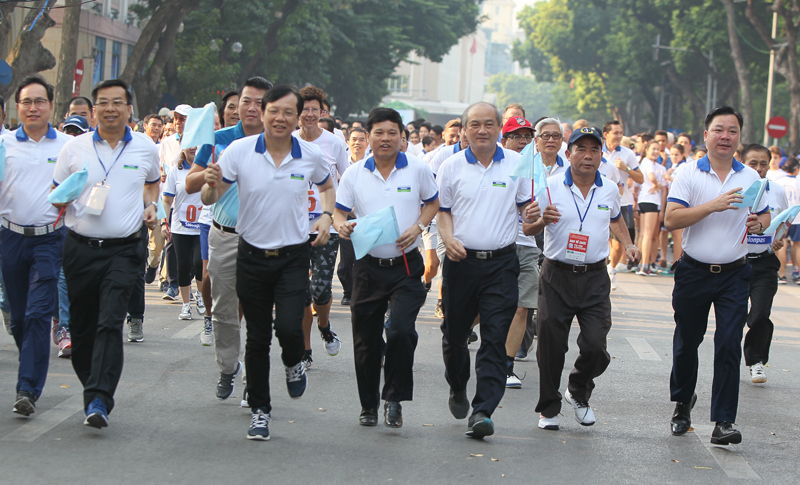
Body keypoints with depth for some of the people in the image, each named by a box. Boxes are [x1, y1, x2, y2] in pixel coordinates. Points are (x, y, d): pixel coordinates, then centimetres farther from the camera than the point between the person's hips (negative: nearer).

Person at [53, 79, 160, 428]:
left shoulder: (145, 148, 5)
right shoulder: (74, 148, 4)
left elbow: (153, 182, 25)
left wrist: (151, 206, 5)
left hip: (124, 249, -2)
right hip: (80, 248, 2)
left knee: (110, 323, -16)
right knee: (81, 327, 7)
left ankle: (99, 401, -21)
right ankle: (91, 385, 27)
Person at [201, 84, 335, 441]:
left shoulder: (311, 156, -4)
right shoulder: (240, 151, -8)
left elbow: (328, 187, 18)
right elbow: (210, 198, -8)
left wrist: (326, 216, -1)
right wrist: (212, 185, -31)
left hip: (294, 256, 0)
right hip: (252, 255, 0)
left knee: (288, 327, -16)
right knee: (257, 338, 7)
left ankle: (294, 364, 20)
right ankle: (259, 410, 21)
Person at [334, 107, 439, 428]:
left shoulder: (418, 169, 0)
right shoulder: (355, 173, 3)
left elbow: (433, 203, 12)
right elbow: (339, 212, 5)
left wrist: (418, 227, -7)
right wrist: (342, 226, -19)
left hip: (406, 266, -2)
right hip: (369, 266, 2)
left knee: (401, 331, -18)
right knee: (366, 340, 7)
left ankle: (394, 398, 1)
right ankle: (368, 405, 24)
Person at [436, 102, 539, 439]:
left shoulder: (517, 164, 3)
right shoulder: (451, 167, 4)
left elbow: (526, 205, 9)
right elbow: (442, 210, 9)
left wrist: (533, 213, -15)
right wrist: (448, 239, -9)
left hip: (501, 263, -1)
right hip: (461, 260, 1)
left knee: (495, 338, -9)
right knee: (454, 333, 11)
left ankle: (483, 411, -11)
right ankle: (458, 388, 39)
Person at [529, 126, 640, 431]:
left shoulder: (609, 190, 7)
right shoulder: (551, 187, -4)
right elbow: (528, 228, -6)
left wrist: (628, 244, 12)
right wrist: (542, 220, -27)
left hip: (595, 278, 2)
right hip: (557, 276, -2)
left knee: (595, 346, -7)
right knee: (551, 346, 1)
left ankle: (579, 392, 23)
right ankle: (548, 409, 17)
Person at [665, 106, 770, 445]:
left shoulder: (750, 178, 6)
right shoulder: (689, 174, -3)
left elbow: (765, 217, 16)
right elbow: (671, 219, -13)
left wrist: (758, 224, -8)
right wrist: (714, 205, -21)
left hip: (734, 274, 1)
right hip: (694, 273, 0)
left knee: (729, 345, -10)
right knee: (686, 342, 13)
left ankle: (723, 421, -9)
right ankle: (682, 402, 37)